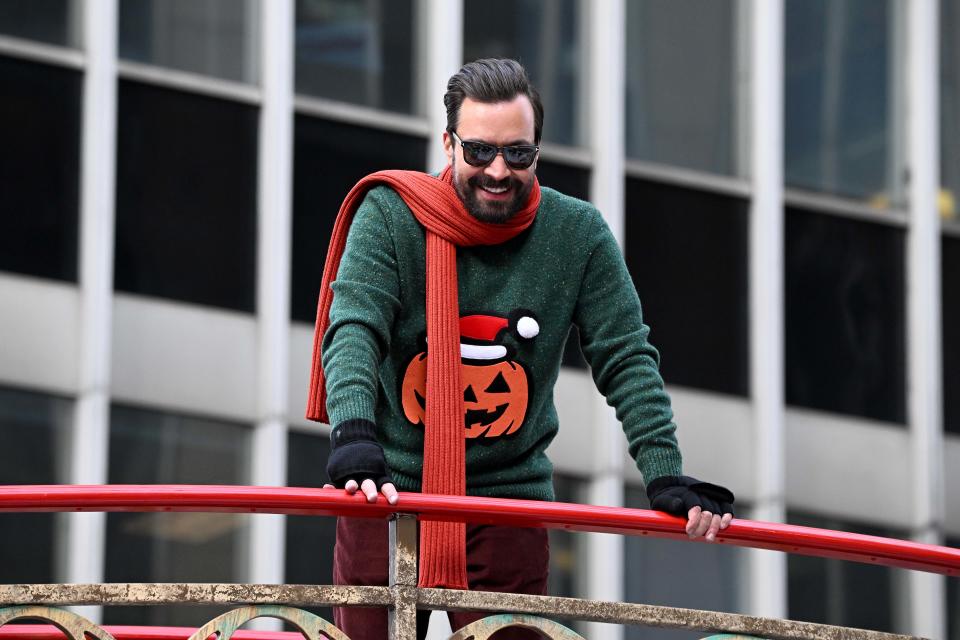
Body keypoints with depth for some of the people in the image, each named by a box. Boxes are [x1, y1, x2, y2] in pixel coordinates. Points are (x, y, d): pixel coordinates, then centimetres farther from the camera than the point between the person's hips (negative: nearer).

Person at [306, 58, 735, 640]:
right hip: (388, 491, -1)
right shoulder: (389, 216, -9)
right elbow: (352, 332, -20)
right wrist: (355, 437, -38)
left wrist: (666, 477, -14)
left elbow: (627, 360, -3)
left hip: (511, 493, 1)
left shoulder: (579, 235, -4)